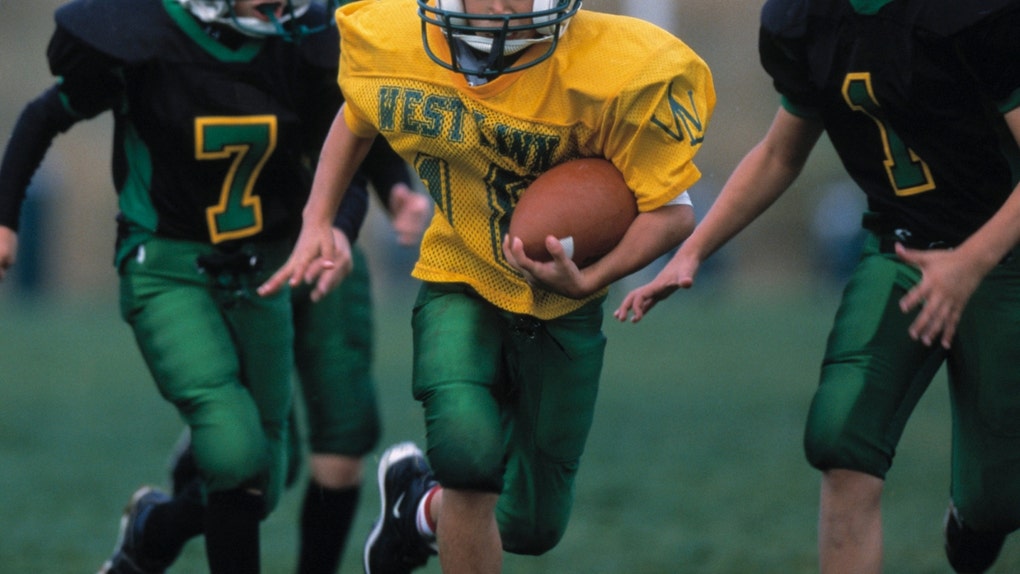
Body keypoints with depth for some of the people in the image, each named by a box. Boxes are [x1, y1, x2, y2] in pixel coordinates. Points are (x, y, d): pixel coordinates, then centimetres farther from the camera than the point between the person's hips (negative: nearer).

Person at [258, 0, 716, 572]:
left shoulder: (615, 72, -26)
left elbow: (673, 210, -19)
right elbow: (357, 116, 10)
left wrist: (586, 281, -33)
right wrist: (316, 224, 5)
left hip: (560, 309, 0)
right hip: (461, 285, 0)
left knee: (531, 526, 6)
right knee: (469, 450, -28)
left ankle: (424, 505, 40)